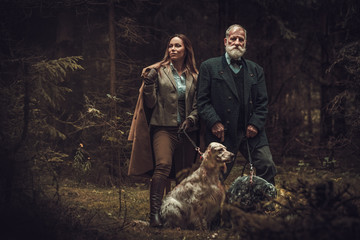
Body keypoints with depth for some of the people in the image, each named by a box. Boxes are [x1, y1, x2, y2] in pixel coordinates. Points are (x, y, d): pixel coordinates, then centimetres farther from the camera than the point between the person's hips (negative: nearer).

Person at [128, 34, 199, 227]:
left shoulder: (194, 76, 14)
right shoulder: (158, 71, 6)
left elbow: (197, 105, 16)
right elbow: (150, 103, 3)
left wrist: (190, 119, -3)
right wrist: (149, 83, -12)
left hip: (187, 130, 4)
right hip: (164, 128, -4)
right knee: (163, 165, -24)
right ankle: (155, 213, -30)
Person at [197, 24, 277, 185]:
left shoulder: (256, 70, 17)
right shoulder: (209, 67, 8)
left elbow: (262, 102, 13)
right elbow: (202, 100, 2)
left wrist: (255, 124, -3)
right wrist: (214, 122, -11)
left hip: (251, 132, 3)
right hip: (223, 134, -3)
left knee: (267, 167, -7)